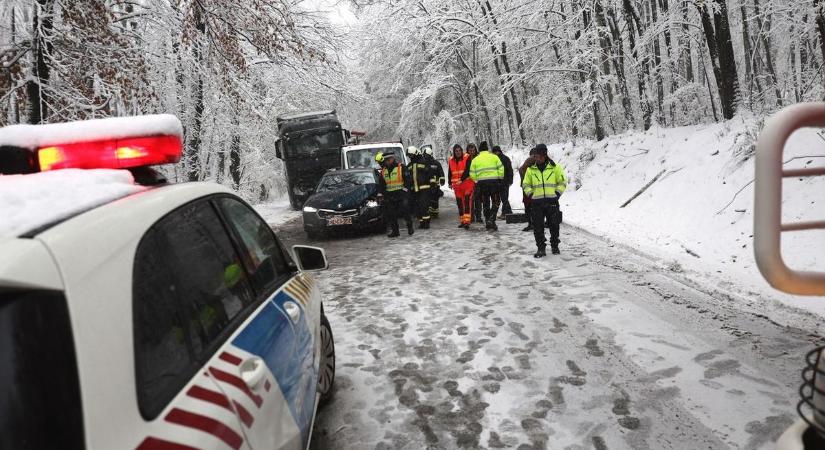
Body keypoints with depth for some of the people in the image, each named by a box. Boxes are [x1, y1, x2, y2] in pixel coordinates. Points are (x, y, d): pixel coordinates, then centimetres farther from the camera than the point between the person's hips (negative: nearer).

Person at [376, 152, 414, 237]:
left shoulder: (401, 167, -2)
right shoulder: (383, 171, 13)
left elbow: (407, 180, -5)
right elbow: (381, 184, 17)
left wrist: (405, 189, -13)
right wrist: (380, 194, 9)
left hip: (401, 193, -5)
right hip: (389, 195, 5)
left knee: (404, 210, -11)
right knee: (390, 214, 2)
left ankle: (410, 227, 3)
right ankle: (395, 231, 10)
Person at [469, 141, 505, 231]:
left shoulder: (475, 160, 7)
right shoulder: (494, 157, 2)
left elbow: (472, 174, 4)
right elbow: (501, 169, -2)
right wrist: (500, 179, 11)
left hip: (482, 183, 2)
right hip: (494, 182, -2)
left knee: (485, 203, 13)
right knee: (495, 202, 7)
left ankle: (487, 222, 15)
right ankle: (491, 220, -8)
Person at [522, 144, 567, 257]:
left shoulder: (555, 167, 2)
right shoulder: (531, 169, 7)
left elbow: (563, 182, 7)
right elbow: (526, 184, 15)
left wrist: (557, 193, -3)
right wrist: (531, 195, 3)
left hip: (552, 201, -1)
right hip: (537, 202, 1)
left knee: (554, 225, 6)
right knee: (537, 226, -3)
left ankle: (554, 246, 24)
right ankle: (541, 248, 5)